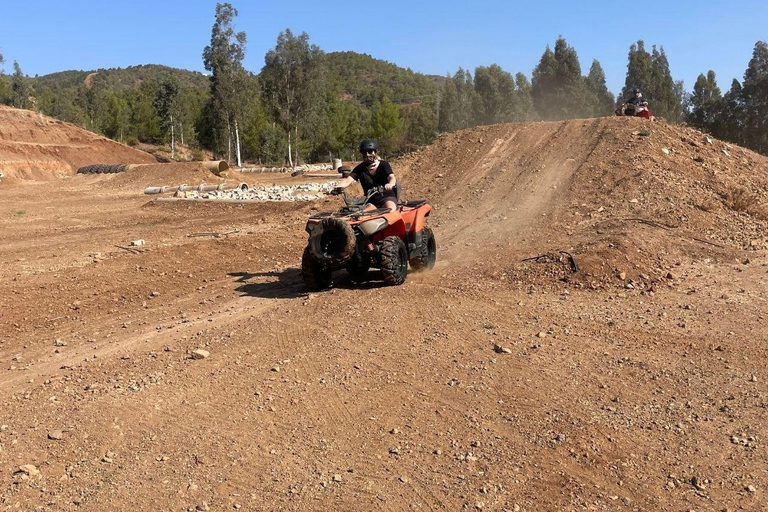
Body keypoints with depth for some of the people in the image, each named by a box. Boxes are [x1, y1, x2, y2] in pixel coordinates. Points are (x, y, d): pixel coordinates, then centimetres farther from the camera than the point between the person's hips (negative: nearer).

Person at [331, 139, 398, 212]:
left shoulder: (383, 164, 1)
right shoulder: (360, 168, 6)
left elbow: (391, 177, -18)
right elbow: (348, 180, -9)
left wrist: (390, 184, -44)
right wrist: (337, 187, -33)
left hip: (387, 197, -2)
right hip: (370, 201, 2)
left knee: (390, 209, -33)